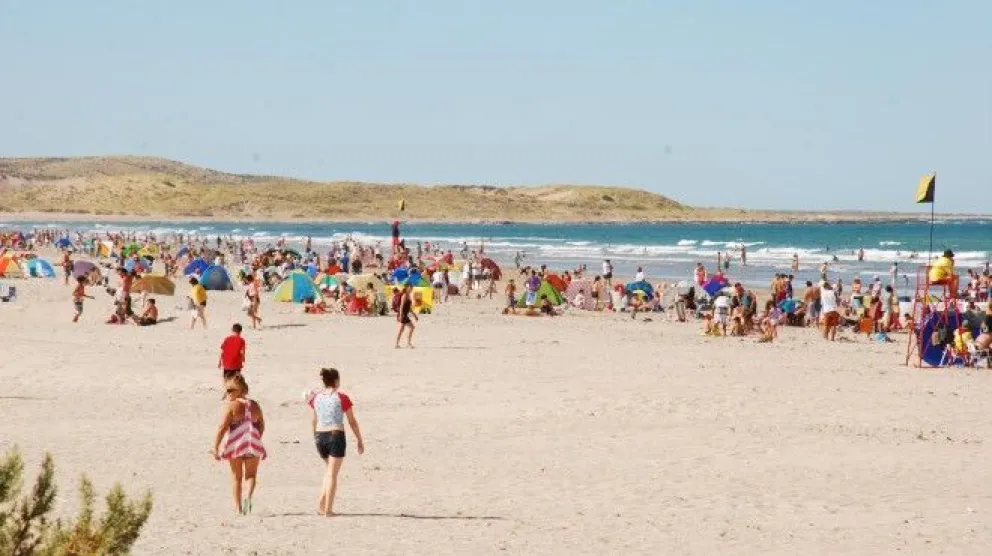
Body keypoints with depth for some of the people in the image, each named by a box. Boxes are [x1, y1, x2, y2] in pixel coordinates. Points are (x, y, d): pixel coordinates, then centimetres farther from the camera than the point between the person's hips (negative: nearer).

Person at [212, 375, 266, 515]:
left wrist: (215, 448, -11)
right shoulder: (254, 405, 6)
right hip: (253, 444, 3)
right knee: (250, 475, 10)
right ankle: (248, 496, -18)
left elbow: (222, 427, -13)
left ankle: (238, 507, 14)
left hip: (235, 444, -3)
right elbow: (261, 426, 14)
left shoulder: (232, 406, -9)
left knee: (237, 478, 11)